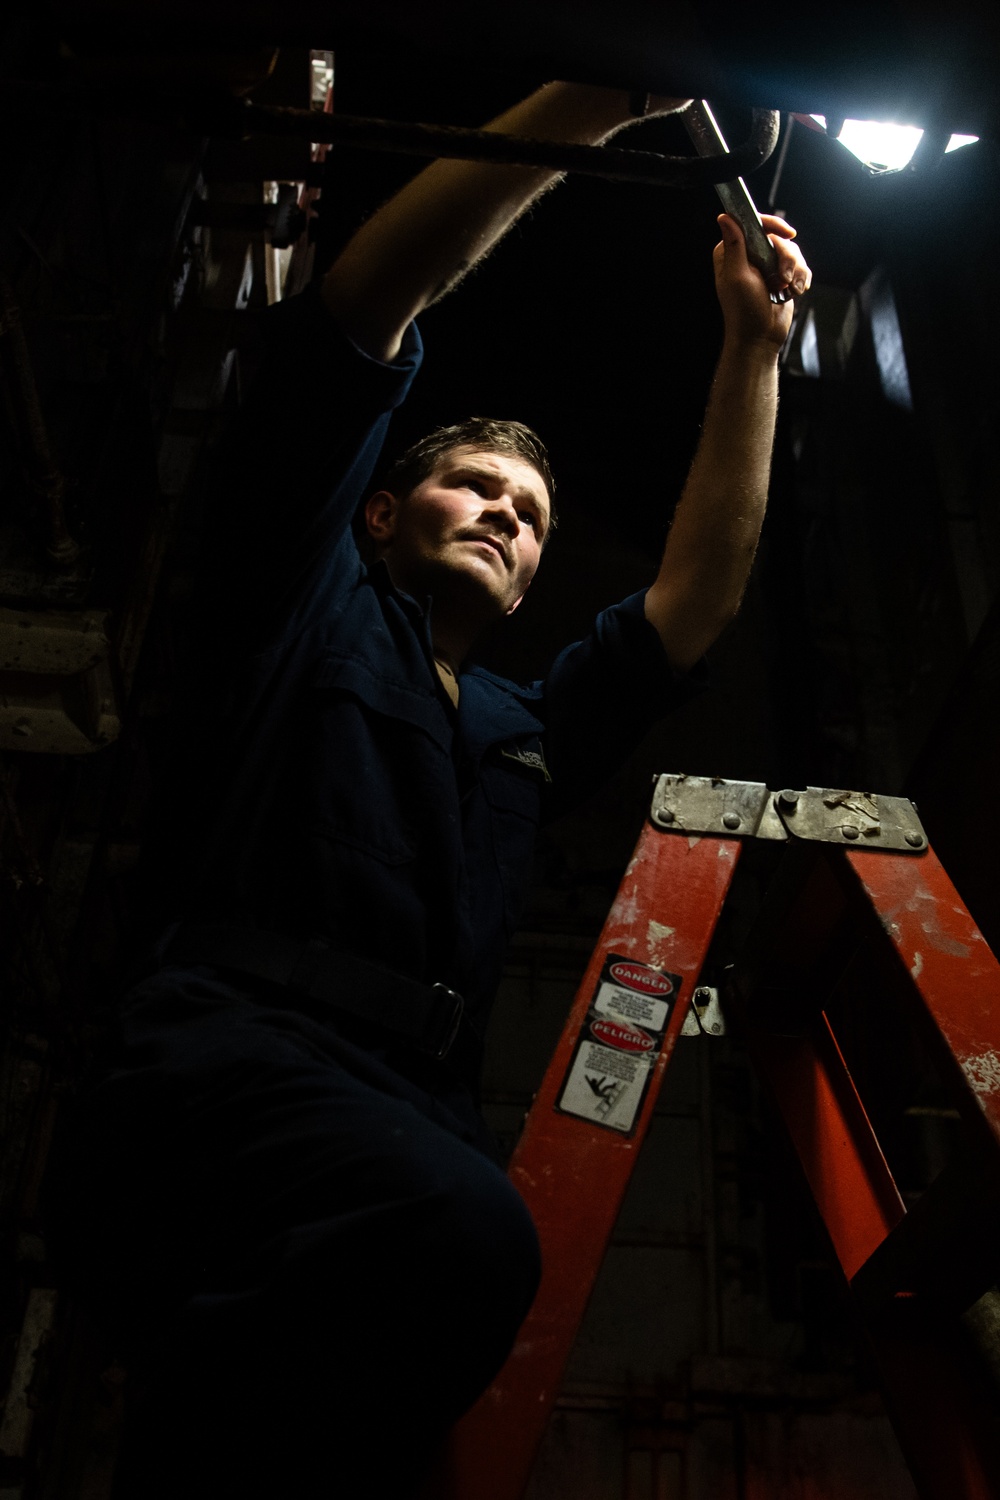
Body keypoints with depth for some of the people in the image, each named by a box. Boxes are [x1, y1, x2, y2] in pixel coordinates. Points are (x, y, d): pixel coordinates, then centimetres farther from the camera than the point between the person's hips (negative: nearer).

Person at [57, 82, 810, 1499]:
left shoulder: (526, 729, 33)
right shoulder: (308, 603, 19)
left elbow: (699, 595, 27)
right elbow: (378, 288, 12)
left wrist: (752, 346, 27)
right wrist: (603, 95, 11)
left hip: (414, 1124, 6)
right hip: (228, 1058, -5)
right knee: (467, 1237, -36)